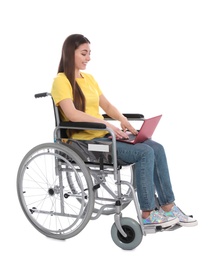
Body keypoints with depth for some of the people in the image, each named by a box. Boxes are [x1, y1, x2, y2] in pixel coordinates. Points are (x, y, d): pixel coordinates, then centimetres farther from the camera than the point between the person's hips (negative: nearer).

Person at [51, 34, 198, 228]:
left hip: (103, 135, 8)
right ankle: (147, 214, -14)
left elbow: (107, 105, 19)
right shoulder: (61, 81, -8)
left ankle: (168, 206, -3)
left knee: (157, 148, -9)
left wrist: (123, 121, -1)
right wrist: (107, 124, -26)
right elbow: (72, 114, -22)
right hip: (85, 141, -8)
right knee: (145, 153, -23)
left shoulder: (89, 78, 18)